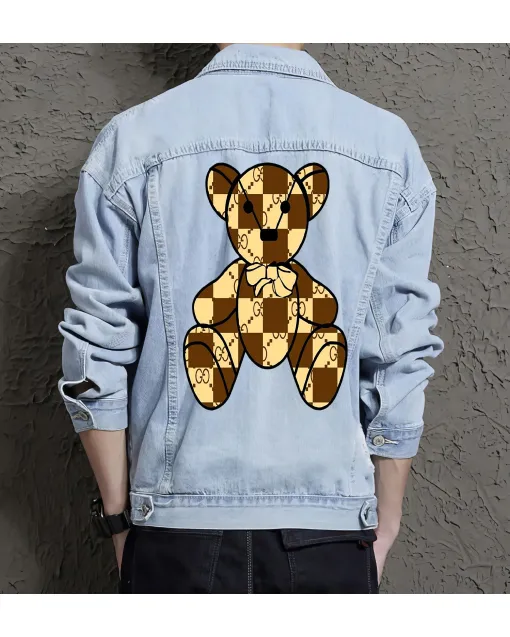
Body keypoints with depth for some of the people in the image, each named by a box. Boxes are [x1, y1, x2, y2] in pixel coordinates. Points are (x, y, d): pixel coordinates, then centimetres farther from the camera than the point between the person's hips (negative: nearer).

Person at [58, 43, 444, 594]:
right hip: (332, 529, 1)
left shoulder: (131, 141, -3)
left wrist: (119, 518, 8)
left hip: (178, 528, 0)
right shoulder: (392, 147, -2)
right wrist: (385, 526, 10)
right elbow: (400, 366, -2)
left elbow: (97, 361, -3)